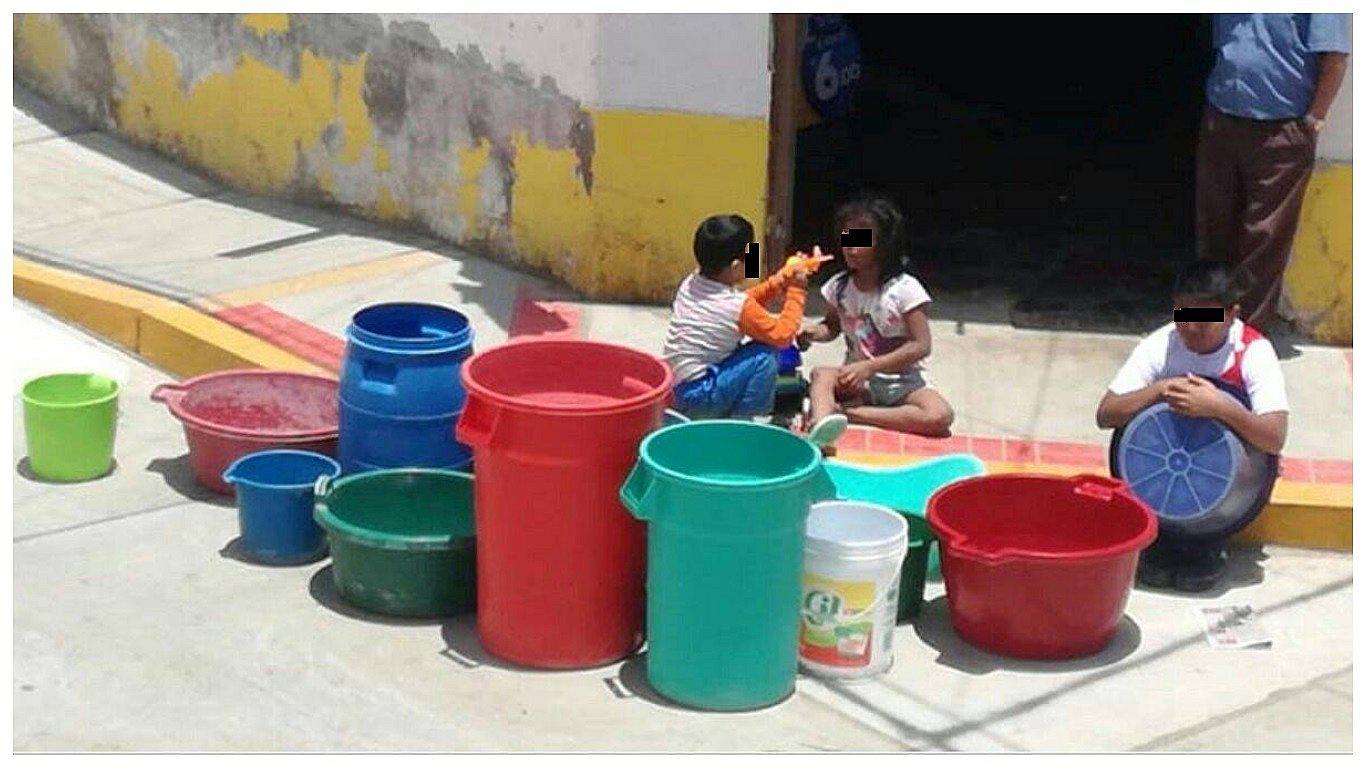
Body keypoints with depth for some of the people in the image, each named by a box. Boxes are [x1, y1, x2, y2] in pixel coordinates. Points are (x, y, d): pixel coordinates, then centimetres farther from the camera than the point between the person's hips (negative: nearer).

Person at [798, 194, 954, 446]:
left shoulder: (904, 289, -14)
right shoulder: (839, 286, -1)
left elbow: (920, 346, -15)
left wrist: (869, 367, -23)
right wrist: (815, 332, -8)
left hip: (901, 381, -3)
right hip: (858, 379, 3)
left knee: (940, 416, -32)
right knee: (821, 374, -28)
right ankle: (820, 425, -55)